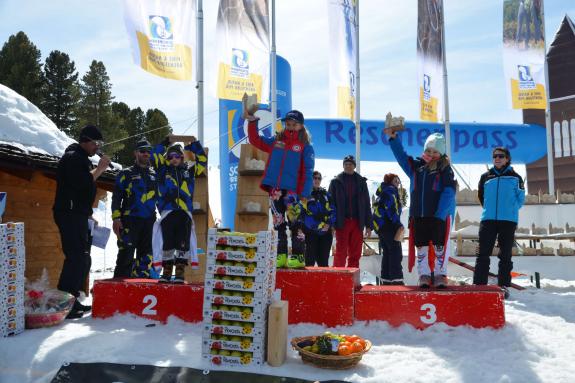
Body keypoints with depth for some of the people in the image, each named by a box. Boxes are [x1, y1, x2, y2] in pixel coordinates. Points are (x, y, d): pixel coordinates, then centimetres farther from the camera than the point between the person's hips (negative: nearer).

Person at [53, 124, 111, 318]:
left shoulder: (81, 158, 22)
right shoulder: (72, 157, -10)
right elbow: (82, 183, -25)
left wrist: (88, 214, 18)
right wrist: (100, 169, -13)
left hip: (78, 215, 11)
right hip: (70, 214, -11)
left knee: (82, 259, 13)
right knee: (76, 258, -15)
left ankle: (72, 301, 20)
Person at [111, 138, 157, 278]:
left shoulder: (154, 175, 18)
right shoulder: (126, 173, 8)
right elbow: (116, 197, 3)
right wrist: (116, 218, -8)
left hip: (149, 221, 4)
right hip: (130, 220, -4)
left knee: (146, 256, 5)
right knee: (126, 254, -11)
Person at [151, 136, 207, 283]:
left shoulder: (189, 170, 16)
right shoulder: (163, 170, 14)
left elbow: (202, 160, 18)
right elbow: (155, 156, 6)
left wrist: (195, 144, 15)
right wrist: (164, 143, 11)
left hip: (184, 213, 0)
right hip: (167, 212, 0)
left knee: (183, 243, -5)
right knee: (167, 243, 1)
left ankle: (180, 273, 0)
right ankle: (166, 272, 10)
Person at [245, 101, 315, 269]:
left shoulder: (305, 146, 2)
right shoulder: (275, 141, 16)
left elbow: (308, 171, -3)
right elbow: (255, 140, 22)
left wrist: (305, 193, -12)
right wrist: (252, 121, 13)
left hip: (292, 191, -5)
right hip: (275, 190, 5)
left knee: (295, 224, -6)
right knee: (278, 224, 7)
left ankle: (298, 257, 0)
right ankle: (281, 256, 13)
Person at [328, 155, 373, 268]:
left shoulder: (361, 182, 11)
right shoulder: (336, 182, 4)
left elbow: (367, 204, 11)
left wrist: (369, 225, 6)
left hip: (357, 222, 3)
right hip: (342, 222, -3)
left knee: (355, 254, 6)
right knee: (341, 252, -5)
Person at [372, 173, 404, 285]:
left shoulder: (382, 193, 24)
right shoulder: (390, 190, -7)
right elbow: (391, 209, -19)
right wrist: (398, 224, -18)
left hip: (380, 226, 10)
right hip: (388, 226, -10)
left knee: (387, 253, 13)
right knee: (396, 252, -11)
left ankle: (386, 279, 14)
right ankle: (396, 279, -17)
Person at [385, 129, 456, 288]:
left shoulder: (445, 169, -3)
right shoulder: (416, 165, 10)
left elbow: (448, 192, -10)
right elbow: (401, 156, 15)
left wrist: (440, 215, -19)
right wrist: (393, 138, 2)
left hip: (440, 215, -4)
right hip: (418, 215, 4)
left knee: (440, 245, 1)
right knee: (421, 246, 8)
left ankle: (440, 274, 12)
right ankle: (424, 275, 16)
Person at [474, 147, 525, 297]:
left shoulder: (515, 177, 6)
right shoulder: (486, 176, 11)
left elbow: (520, 198, 8)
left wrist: (510, 209, 1)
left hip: (508, 221, -1)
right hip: (488, 220, 1)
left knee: (505, 255, 4)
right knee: (483, 253, -3)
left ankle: (504, 285, 10)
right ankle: (479, 284, -2)